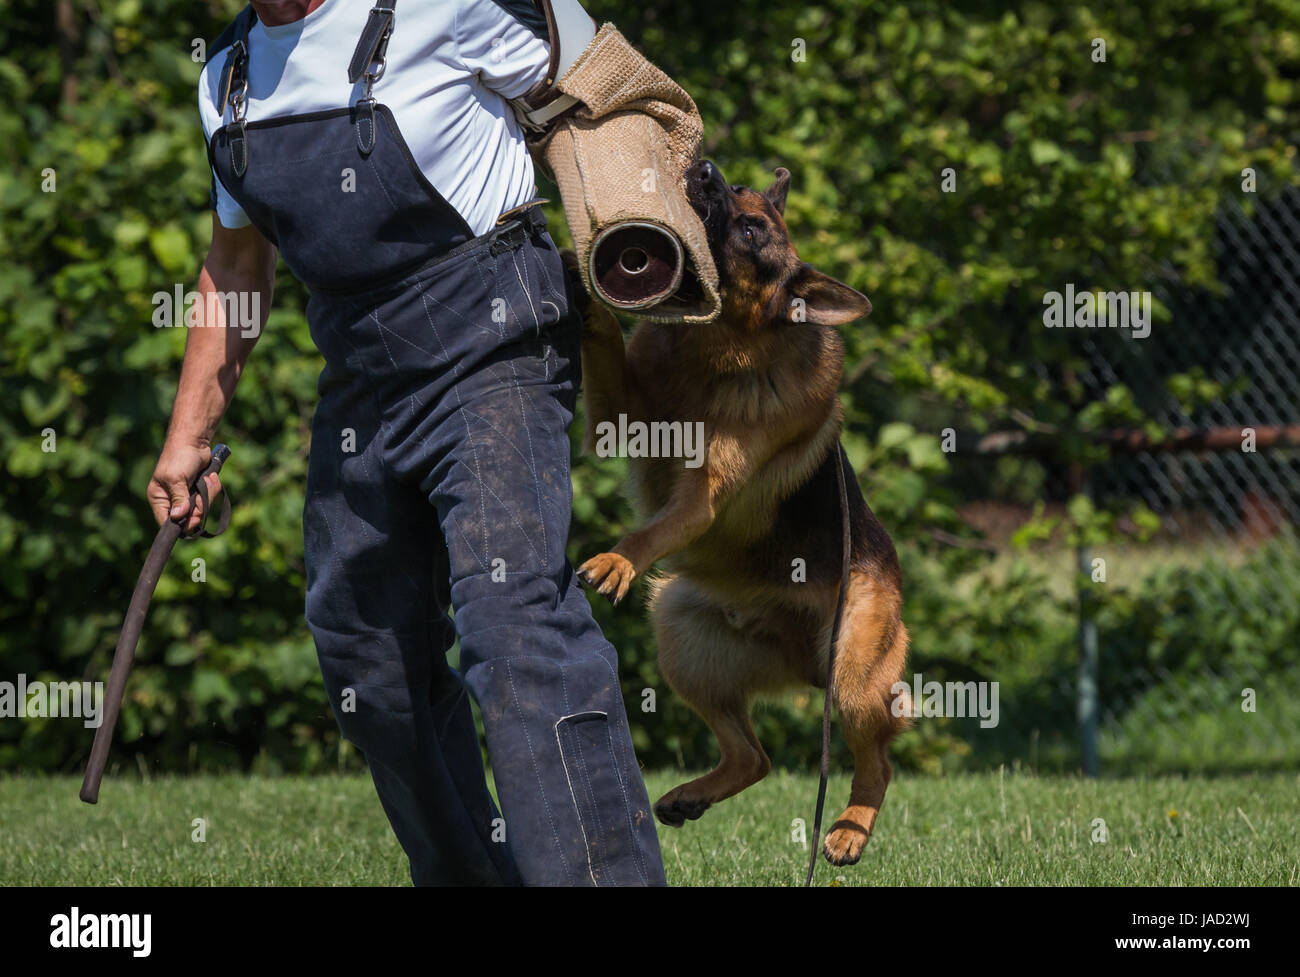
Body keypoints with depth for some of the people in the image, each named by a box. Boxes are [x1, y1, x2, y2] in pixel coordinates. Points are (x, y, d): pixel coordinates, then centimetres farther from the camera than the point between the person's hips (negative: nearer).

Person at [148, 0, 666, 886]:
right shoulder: (229, 78, 12)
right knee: (363, 647, 11)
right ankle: (466, 877, 26)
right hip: (361, 379, 8)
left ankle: (605, 873, -30)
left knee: (512, 609, -24)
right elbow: (235, 265, 24)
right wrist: (189, 435, 24)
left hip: (491, 354, -8)